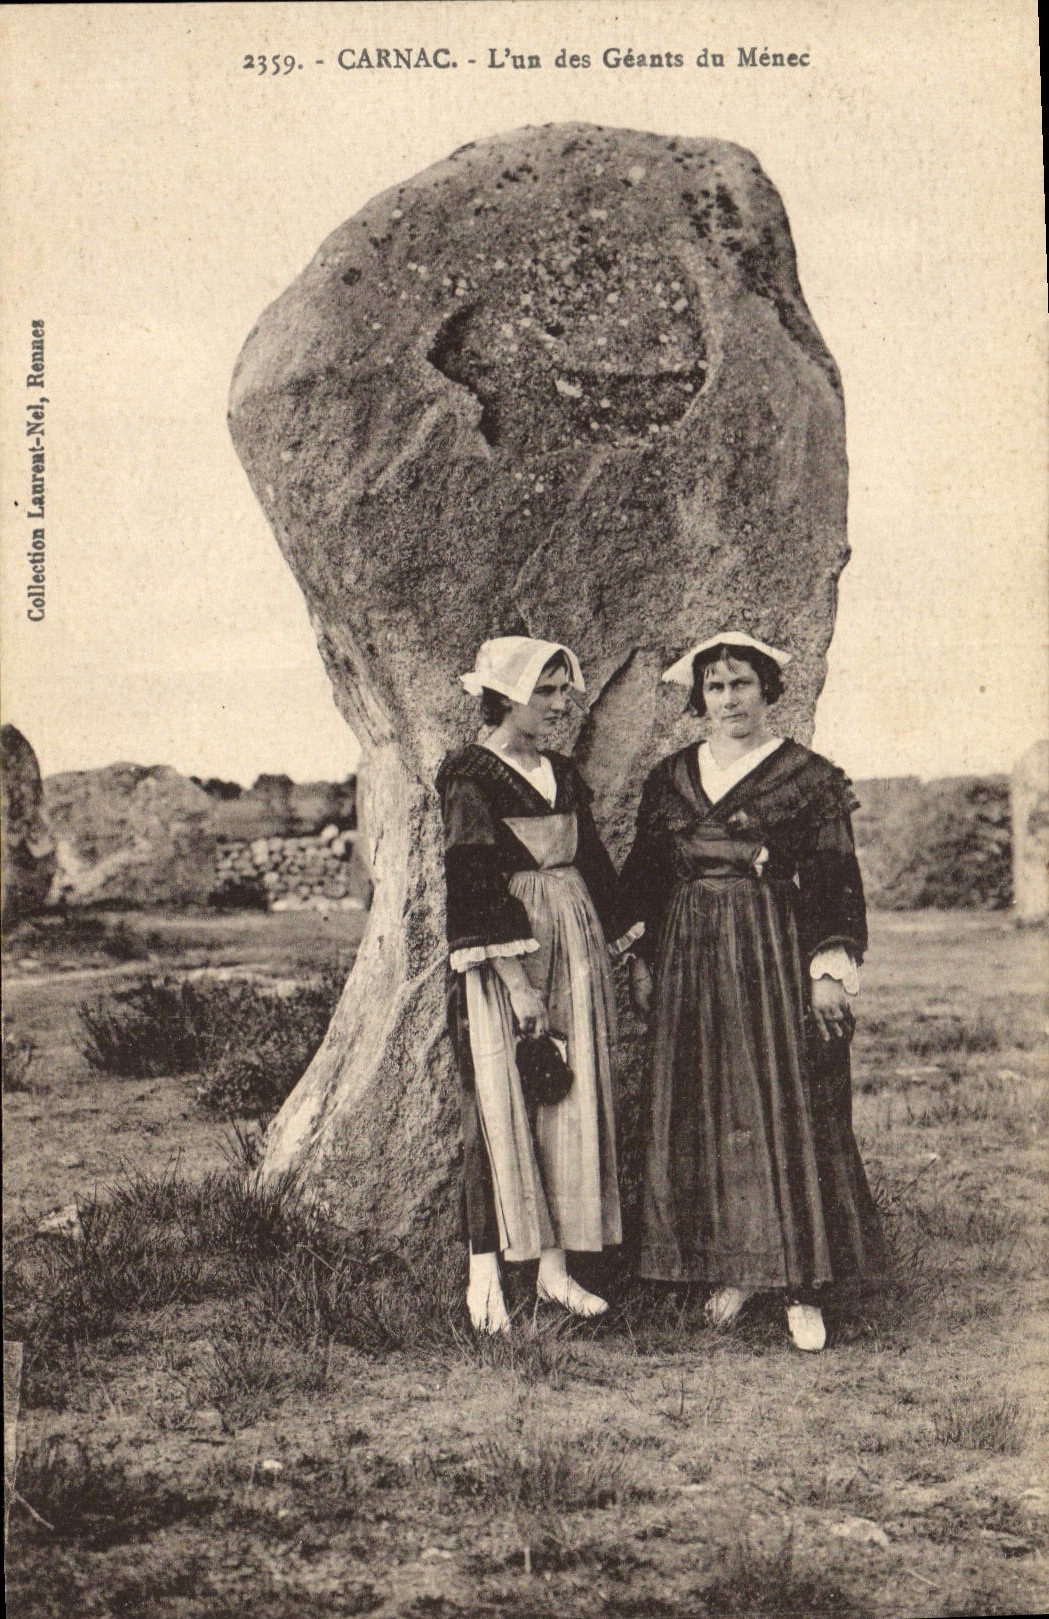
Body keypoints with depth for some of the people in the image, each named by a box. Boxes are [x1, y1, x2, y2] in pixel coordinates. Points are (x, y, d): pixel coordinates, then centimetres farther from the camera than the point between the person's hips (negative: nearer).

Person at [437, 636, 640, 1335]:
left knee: (573, 1106, 6)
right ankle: (485, 1277, -1)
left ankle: (555, 1267, 13)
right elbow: (477, 888, -15)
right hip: (500, 962, -7)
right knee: (500, 1109, -6)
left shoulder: (564, 775, 13)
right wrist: (518, 982, -19)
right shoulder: (470, 779, -9)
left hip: (574, 949, 7)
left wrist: (618, 937, 14)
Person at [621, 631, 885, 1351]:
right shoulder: (671, 778, 12)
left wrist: (830, 967, -11)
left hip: (777, 954, -4)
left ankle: (803, 1289, 3)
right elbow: (645, 877, 16)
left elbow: (836, 881, -3)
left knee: (791, 1113, -4)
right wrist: (642, 960, 10)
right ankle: (729, 1268, 15)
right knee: (699, 1118, 3)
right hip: (690, 956, 4)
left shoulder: (810, 776, 0)